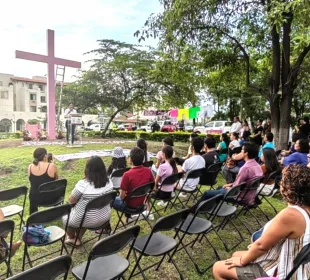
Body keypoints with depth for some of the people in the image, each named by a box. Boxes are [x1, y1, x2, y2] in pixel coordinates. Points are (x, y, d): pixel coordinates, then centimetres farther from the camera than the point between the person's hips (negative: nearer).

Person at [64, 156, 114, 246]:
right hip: (105, 217, 5)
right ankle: (78, 239, 38)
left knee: (66, 215, 25)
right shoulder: (109, 182, -10)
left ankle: (71, 238, 46)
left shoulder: (83, 184, -27)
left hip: (87, 220, -4)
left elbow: (71, 200, -11)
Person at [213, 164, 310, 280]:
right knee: (236, 255, 25)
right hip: (287, 265, 9)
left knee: (218, 268, 2)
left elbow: (261, 245, -23)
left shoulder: (289, 214, -32)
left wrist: (242, 261, -6)